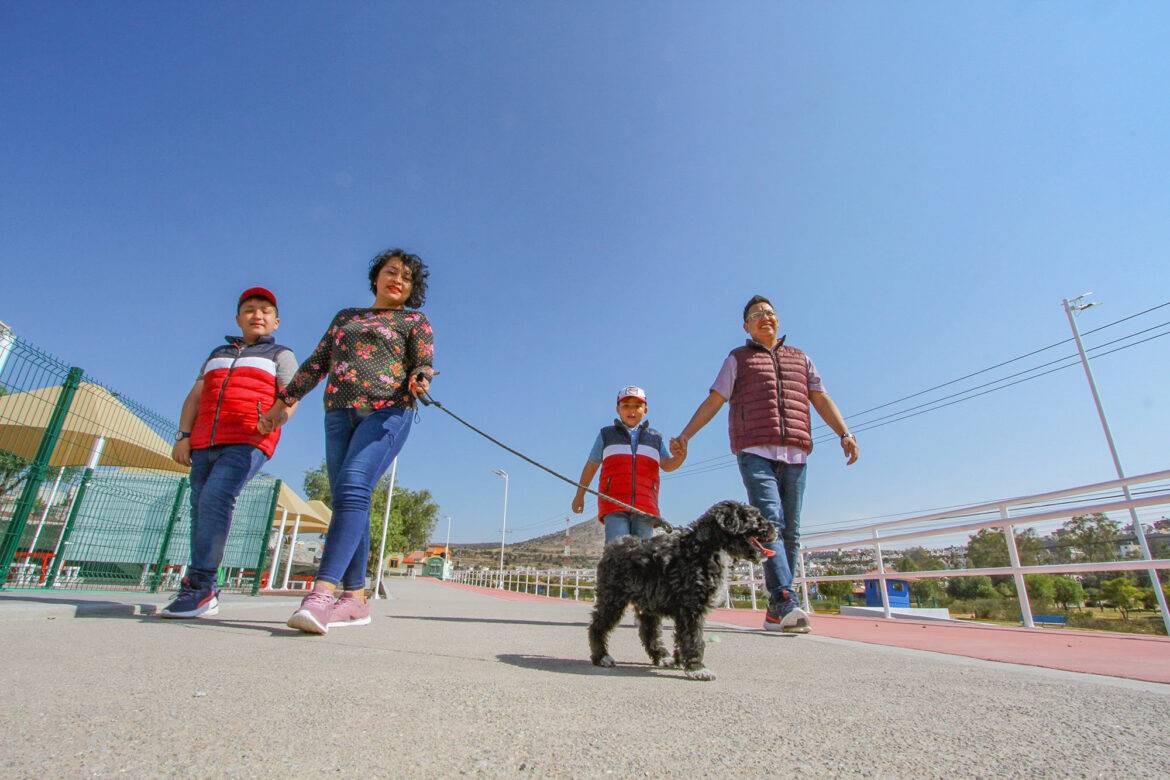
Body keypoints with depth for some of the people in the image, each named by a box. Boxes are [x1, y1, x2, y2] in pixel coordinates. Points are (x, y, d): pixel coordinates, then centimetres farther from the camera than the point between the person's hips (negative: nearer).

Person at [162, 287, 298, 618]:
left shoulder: (280, 355, 12)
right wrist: (183, 436, 6)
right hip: (204, 443, 6)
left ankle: (199, 585, -21)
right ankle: (206, 593, 9)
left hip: (248, 442, -5)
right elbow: (195, 397, 19)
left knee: (215, 499, -23)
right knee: (201, 510, 3)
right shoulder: (217, 353, 27)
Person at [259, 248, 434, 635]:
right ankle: (355, 597, 2)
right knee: (346, 500, -2)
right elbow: (316, 364, 26)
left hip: (386, 411, -4)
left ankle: (323, 592, -30)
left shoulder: (414, 320, 15)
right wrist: (281, 403, 22)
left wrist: (419, 379, -21)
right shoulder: (345, 317, 26)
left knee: (352, 490, -23)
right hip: (339, 413, 5)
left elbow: (424, 364, 2)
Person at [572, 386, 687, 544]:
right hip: (614, 506, -2)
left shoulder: (655, 438, 18)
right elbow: (591, 466, 20)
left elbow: (667, 465, 6)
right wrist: (579, 495, 24)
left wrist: (679, 457, -17)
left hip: (645, 508, 2)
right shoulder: (606, 435, 14)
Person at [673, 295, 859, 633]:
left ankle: (777, 612, 5)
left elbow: (822, 400, 19)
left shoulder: (800, 359, 24)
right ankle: (785, 602, -25)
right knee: (770, 522, -19)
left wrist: (845, 434, 4)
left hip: (794, 455, 3)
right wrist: (685, 435, -1)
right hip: (755, 453, -3)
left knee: (789, 531, 0)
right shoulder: (738, 359, 16)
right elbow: (713, 401, 9)